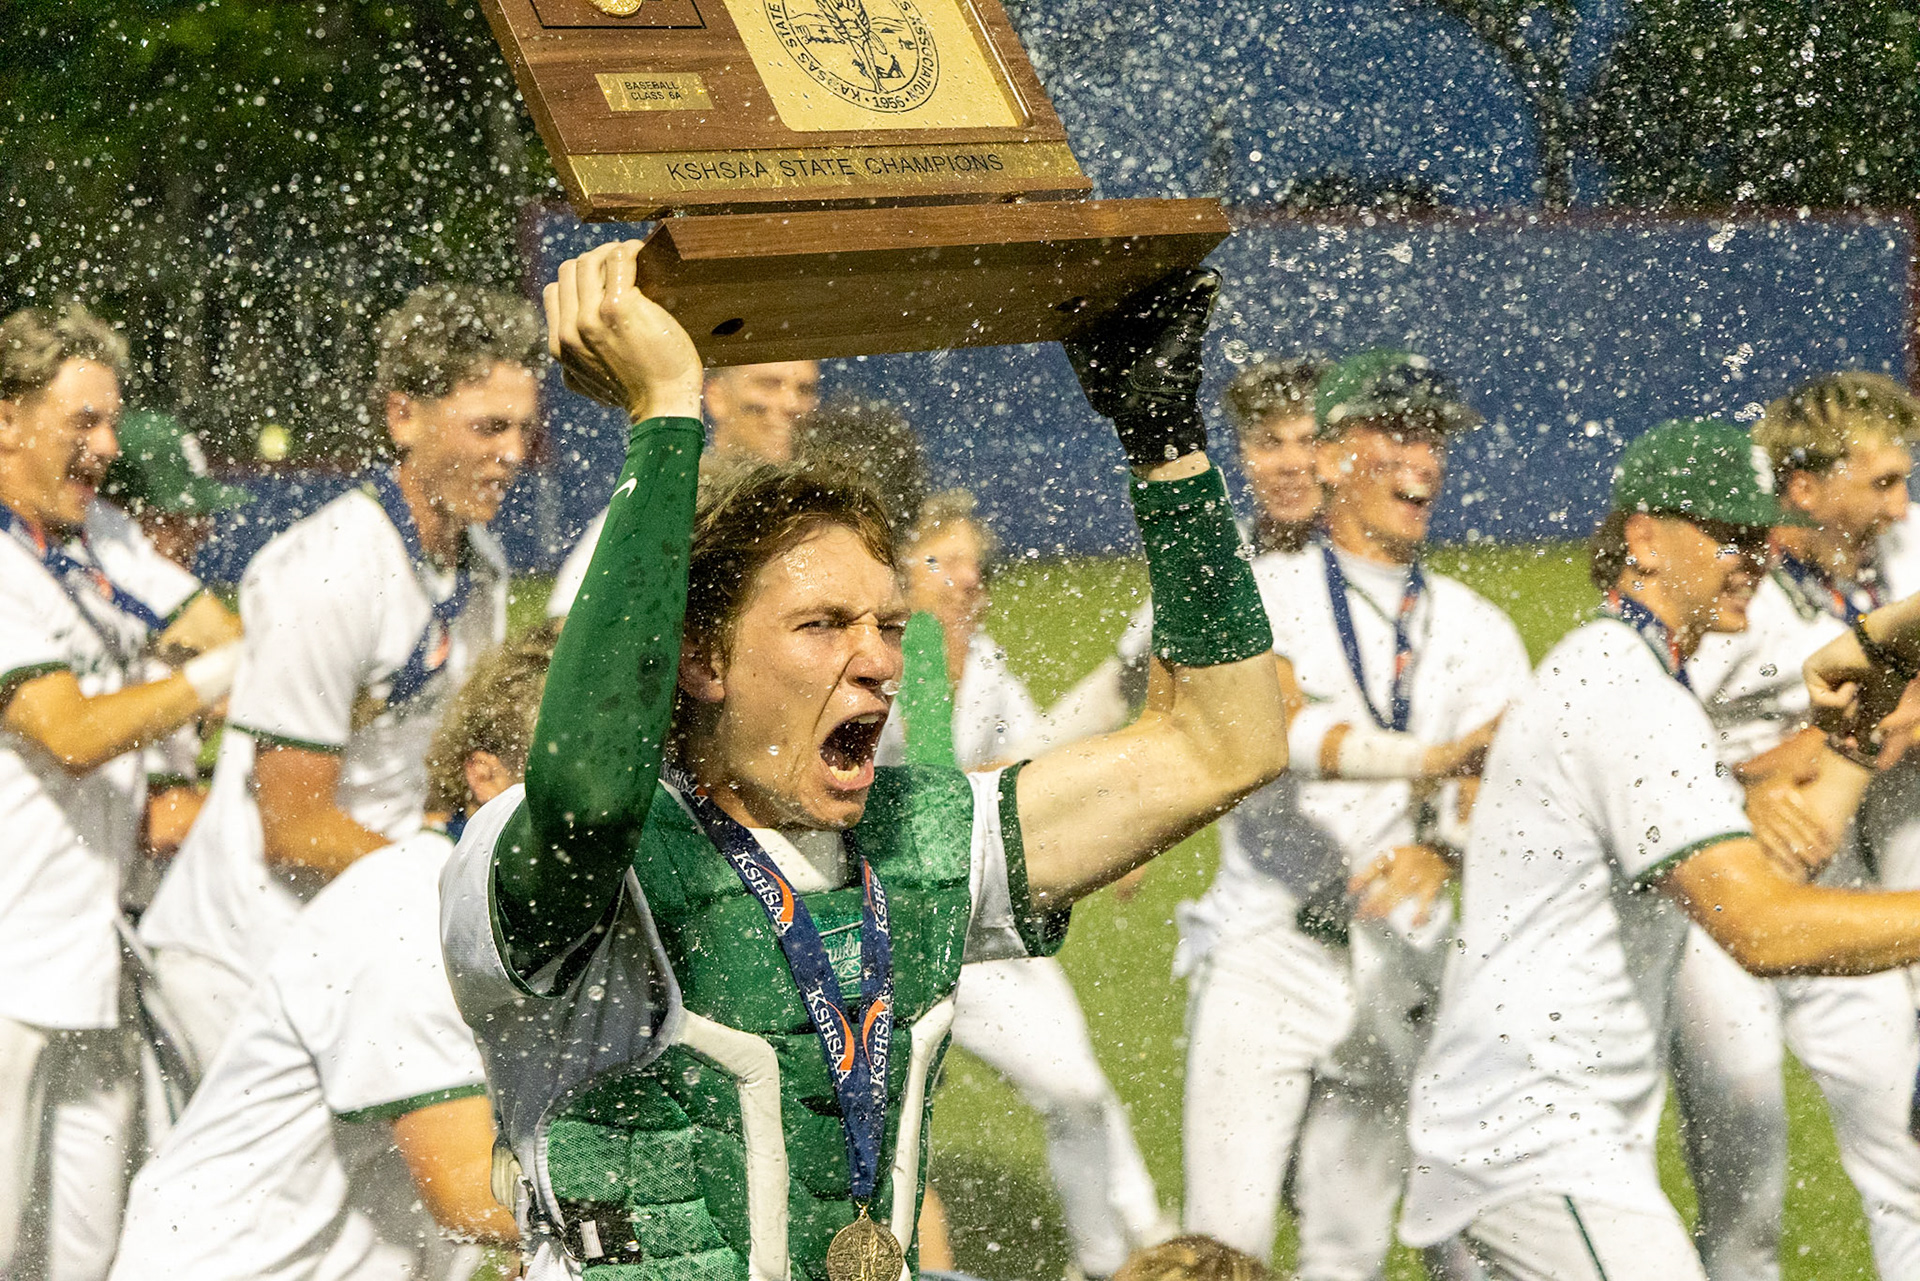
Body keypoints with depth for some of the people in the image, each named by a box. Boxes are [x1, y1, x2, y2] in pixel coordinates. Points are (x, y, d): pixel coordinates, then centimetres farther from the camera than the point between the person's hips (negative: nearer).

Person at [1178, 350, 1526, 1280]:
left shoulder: (1476, 631, 9)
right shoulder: (1262, 595, -1)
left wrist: (1441, 850, -28)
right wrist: (1418, 759, -37)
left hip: (1400, 975, 3)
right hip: (1265, 958, -3)